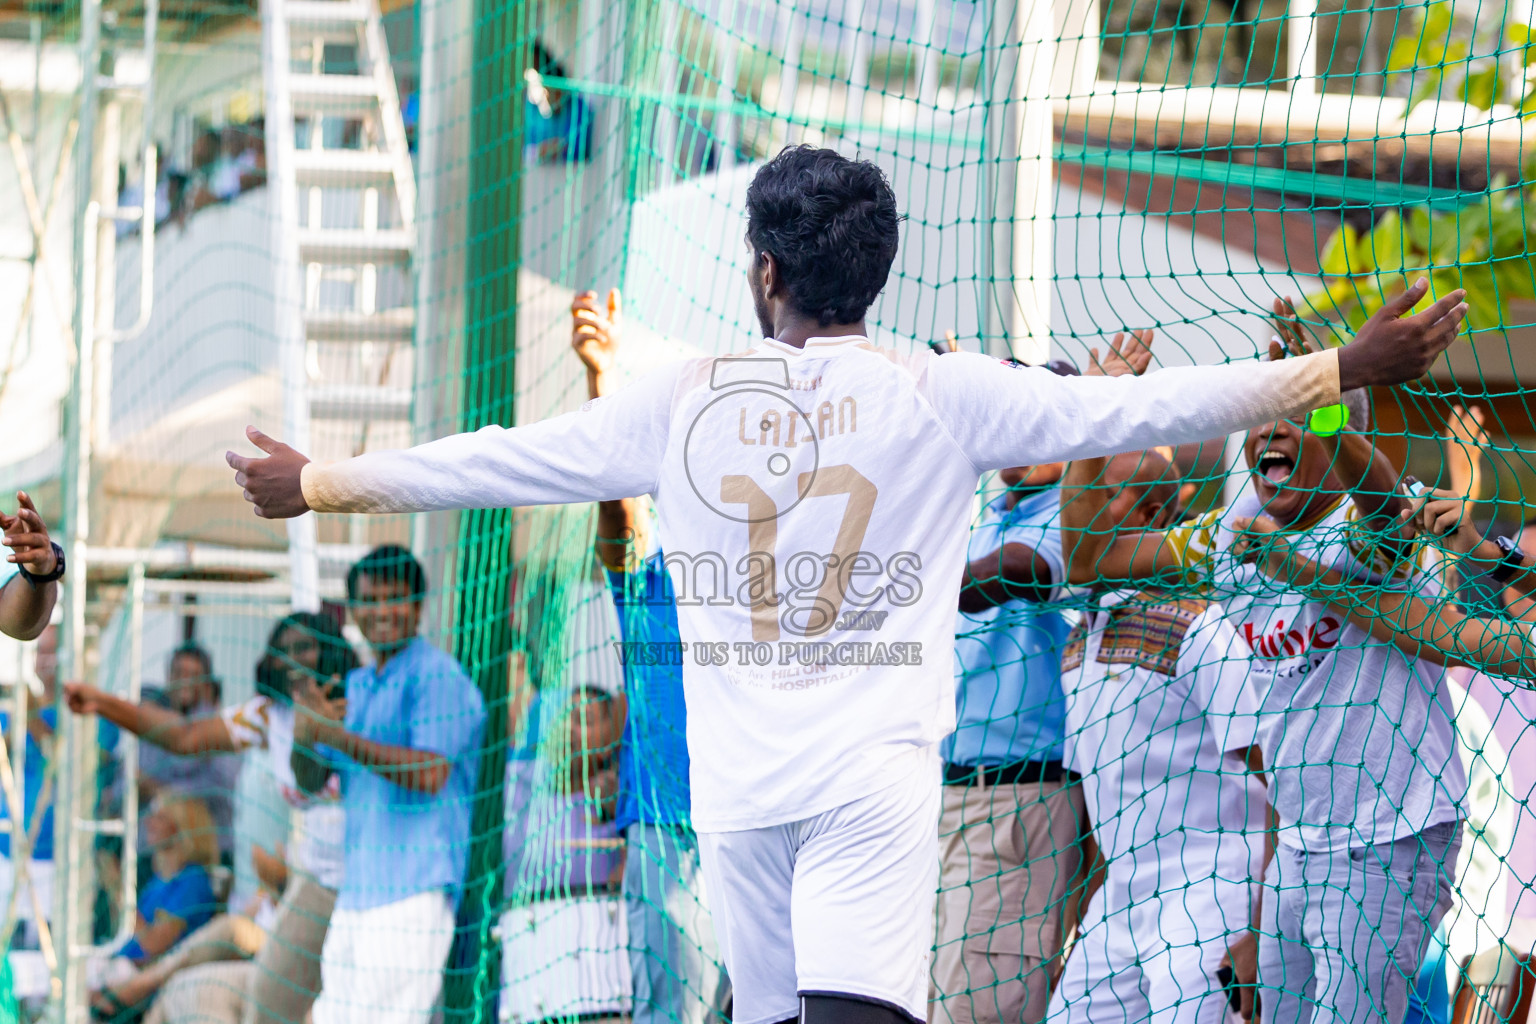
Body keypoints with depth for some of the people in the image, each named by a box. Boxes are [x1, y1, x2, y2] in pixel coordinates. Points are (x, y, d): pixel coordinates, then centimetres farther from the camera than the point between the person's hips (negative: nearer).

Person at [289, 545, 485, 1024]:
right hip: (356, 889, 9)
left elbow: (431, 775, -19)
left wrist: (339, 736, -22)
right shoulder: (357, 684, 19)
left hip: (416, 890, -9)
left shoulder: (436, 676, -7)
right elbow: (310, 782, 18)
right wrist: (304, 737, -5)